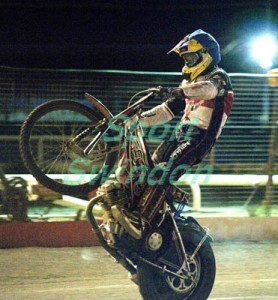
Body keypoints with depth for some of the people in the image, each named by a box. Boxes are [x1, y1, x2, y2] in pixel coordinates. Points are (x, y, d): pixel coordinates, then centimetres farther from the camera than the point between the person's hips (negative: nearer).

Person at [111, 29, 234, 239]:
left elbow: (208, 88, -27)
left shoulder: (219, 77, -1)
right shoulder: (189, 81, 27)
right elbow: (168, 110, 26)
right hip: (181, 133, 9)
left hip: (201, 137, -9)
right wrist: (138, 119, 14)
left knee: (165, 172, -26)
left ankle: (141, 222, -34)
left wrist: (176, 92, -42)